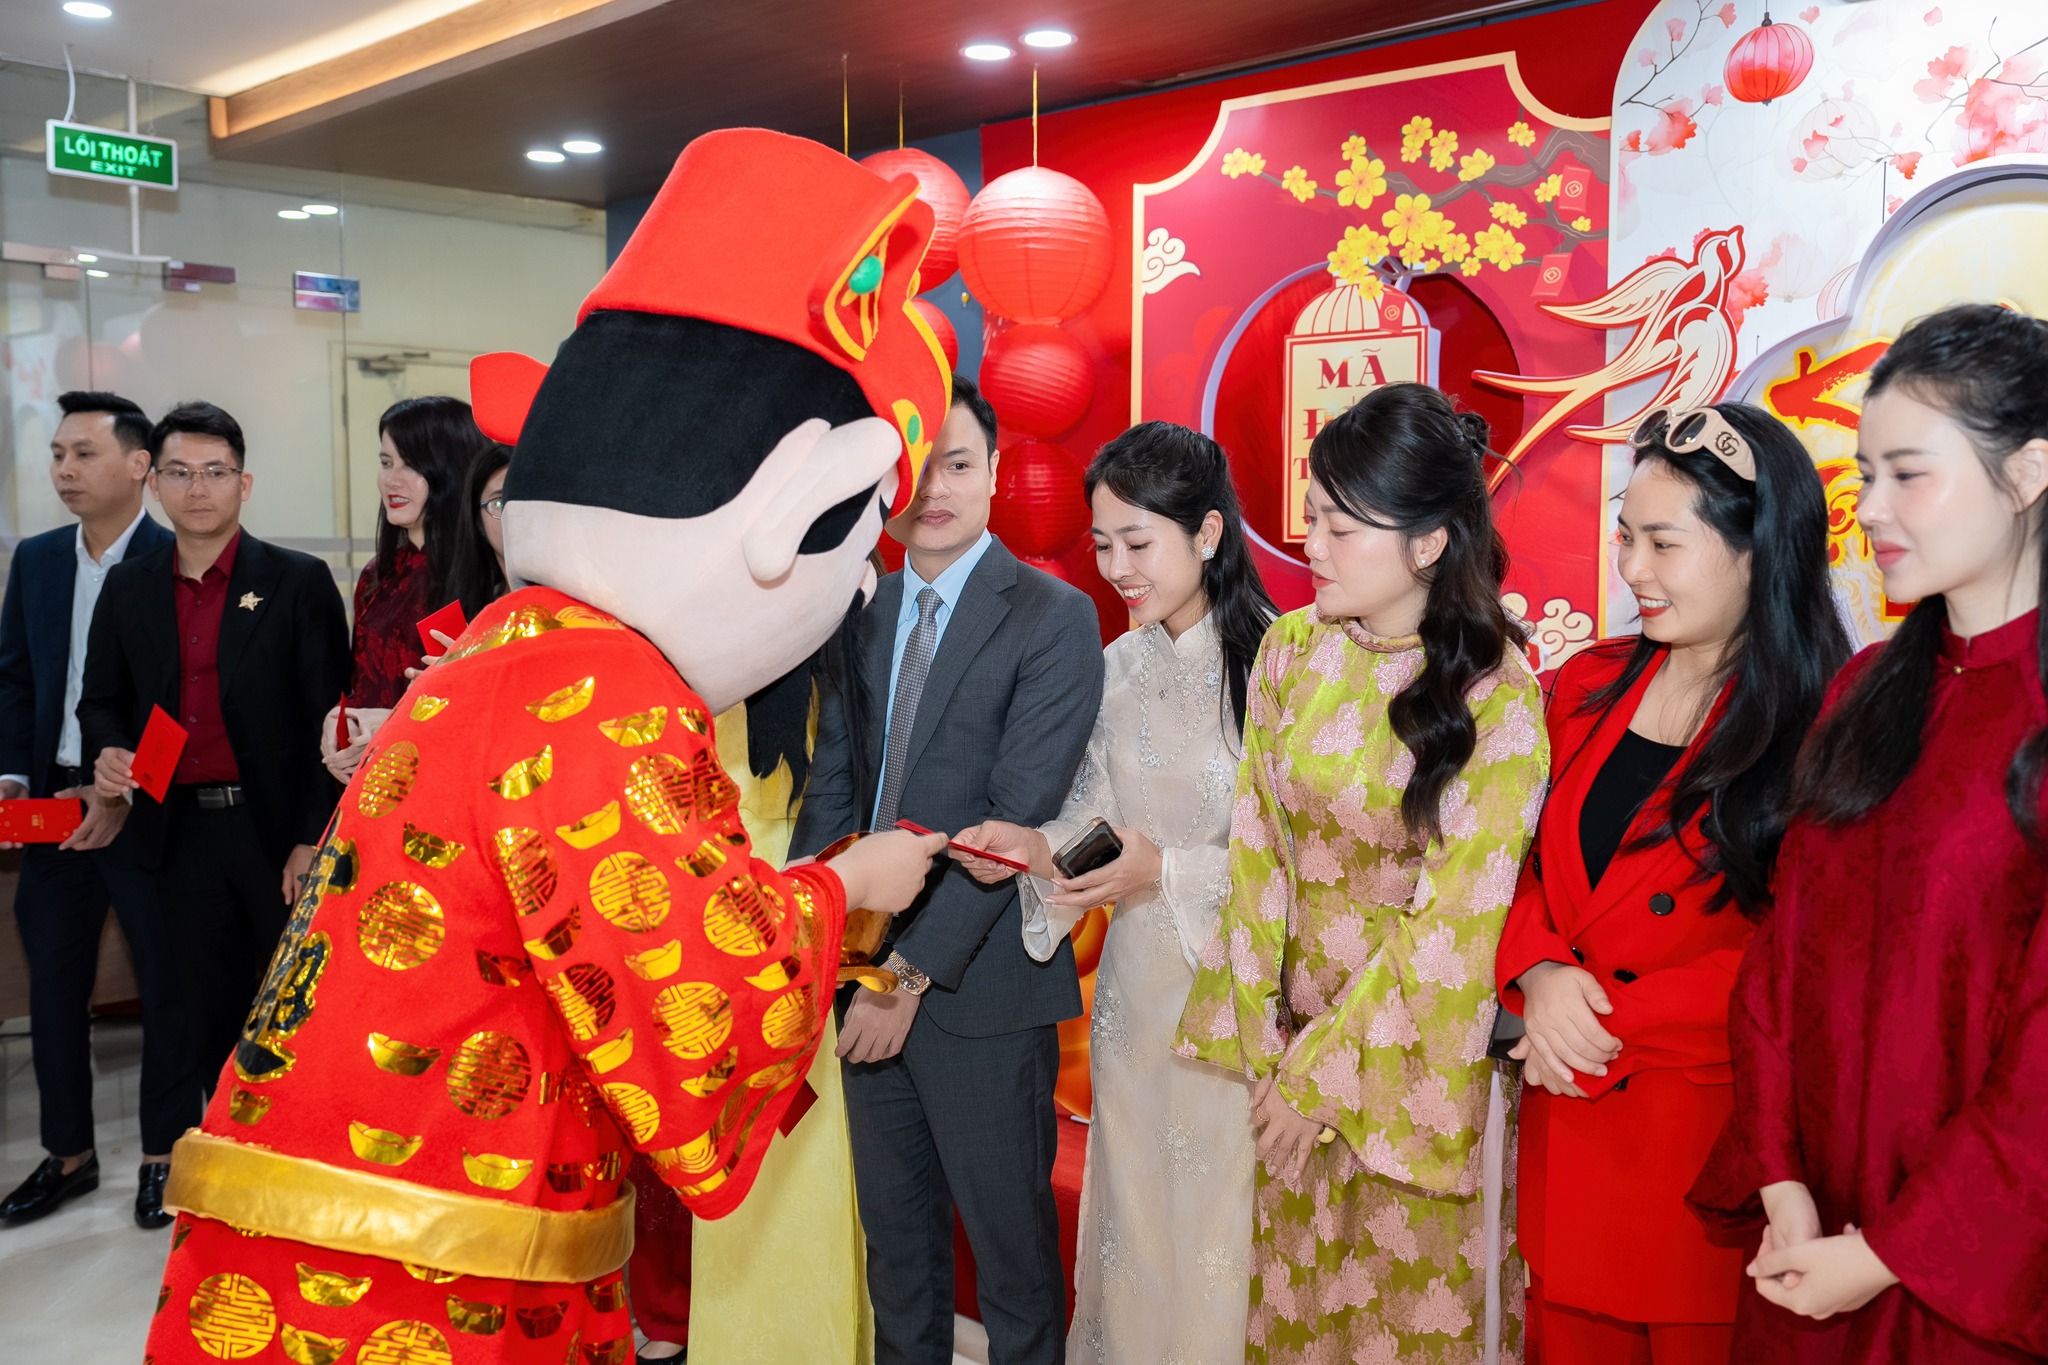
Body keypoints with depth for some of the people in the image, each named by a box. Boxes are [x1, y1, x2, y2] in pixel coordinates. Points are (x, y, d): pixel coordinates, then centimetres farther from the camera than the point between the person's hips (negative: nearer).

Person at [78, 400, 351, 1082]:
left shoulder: (300, 581, -4)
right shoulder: (127, 587, 9)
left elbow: (328, 723, -7)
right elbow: (101, 700, 16)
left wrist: (314, 841, -12)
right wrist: (109, 753, -8)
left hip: (278, 827, -4)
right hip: (182, 835, 4)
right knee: (212, 1014, 12)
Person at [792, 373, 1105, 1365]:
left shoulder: (1054, 619, -11)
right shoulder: (862, 614, 8)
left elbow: (1020, 818, -17)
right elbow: (834, 781, 8)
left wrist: (913, 971, -17)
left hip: (982, 986, -5)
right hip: (870, 970, 6)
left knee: (1009, 1235, 10)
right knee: (891, 1224, 20)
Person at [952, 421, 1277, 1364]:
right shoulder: (1120, 668, 5)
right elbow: (1094, 809, 8)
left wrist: (1169, 871, -23)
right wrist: (1036, 846, -11)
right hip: (1136, 983, 6)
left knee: (1217, 1226, 8)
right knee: (1132, 1207, 18)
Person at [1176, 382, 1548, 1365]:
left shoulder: (1497, 699, -17)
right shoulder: (1290, 650, -4)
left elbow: (1454, 923, -16)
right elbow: (1258, 846, 0)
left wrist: (1326, 1067, -12)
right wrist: (1261, 1037, -1)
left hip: (1412, 1046, -4)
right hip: (1294, 1035, 4)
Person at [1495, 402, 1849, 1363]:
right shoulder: (1590, 686, 6)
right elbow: (1524, 863, 10)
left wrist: (1613, 1021, -15)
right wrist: (1539, 974, -9)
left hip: (1715, 1141, -5)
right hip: (1568, 1131, 5)